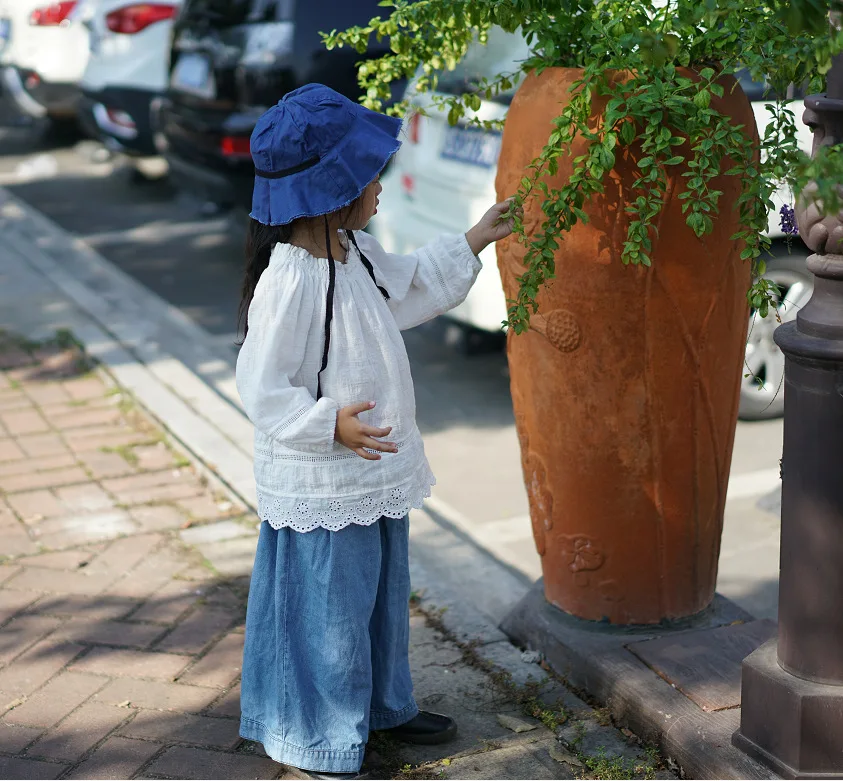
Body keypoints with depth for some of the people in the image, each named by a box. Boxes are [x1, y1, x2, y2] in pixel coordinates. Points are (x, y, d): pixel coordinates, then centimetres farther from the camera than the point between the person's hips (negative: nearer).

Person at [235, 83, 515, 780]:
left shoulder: (355, 251, 4)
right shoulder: (288, 280, -25)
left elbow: (407, 289, 24)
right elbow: (262, 389, -24)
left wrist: (472, 243, 23)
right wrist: (331, 425, -33)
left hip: (374, 470, 10)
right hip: (323, 486, -10)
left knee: (382, 594, 24)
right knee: (331, 609, 5)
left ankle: (383, 705, 45)